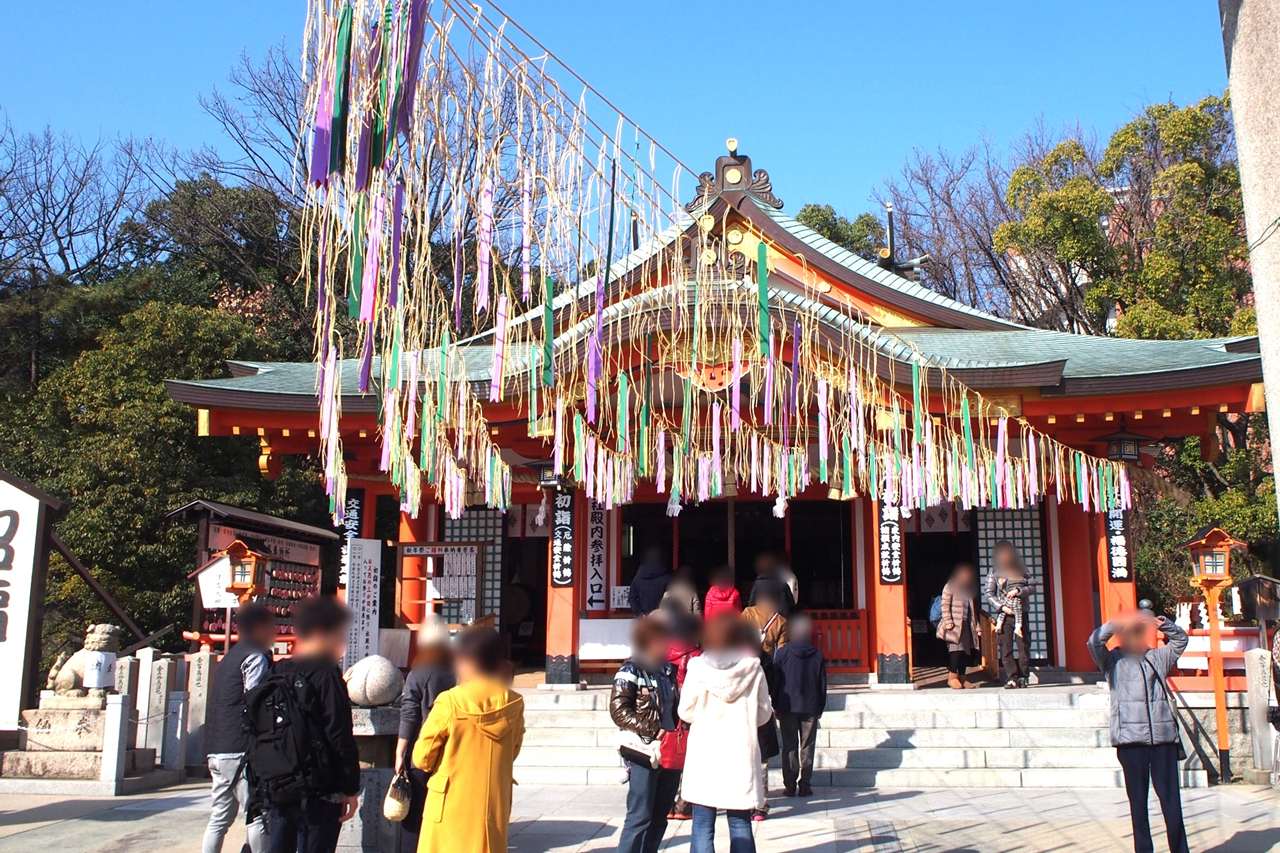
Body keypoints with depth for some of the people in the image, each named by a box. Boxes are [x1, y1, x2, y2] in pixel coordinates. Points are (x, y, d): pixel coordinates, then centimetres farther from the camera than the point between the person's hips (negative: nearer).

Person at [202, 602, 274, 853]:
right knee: (258, 816, -5)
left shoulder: (230, 657, 21)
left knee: (219, 818, 10)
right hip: (240, 750, -9)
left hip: (216, 750, 9)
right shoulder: (256, 657, -8)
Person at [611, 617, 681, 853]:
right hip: (643, 753, -7)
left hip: (671, 752, 7)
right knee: (640, 817, -6)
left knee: (659, 817, 11)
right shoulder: (630, 671, -8)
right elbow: (618, 710, -14)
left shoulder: (668, 669, 11)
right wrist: (653, 731, -18)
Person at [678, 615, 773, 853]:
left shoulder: (698, 667, -6)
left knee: (703, 827, 4)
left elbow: (686, 711, -1)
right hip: (741, 755, 1)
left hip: (704, 755, -1)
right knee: (740, 826, 9)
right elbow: (764, 713, 3)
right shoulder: (753, 667, -4)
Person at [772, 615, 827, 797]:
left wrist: (776, 706, 4)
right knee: (807, 748, 7)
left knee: (789, 747, 6)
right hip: (810, 708, 1)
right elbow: (822, 684, 4)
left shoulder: (782, 653, -5)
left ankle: (790, 786, 4)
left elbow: (775, 680, -3)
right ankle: (805, 785, 5)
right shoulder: (818, 654, -1)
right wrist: (820, 708, 13)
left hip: (787, 707, -1)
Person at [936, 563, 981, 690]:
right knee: (956, 648, -16)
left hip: (967, 625, 7)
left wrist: (977, 626, 15)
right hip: (955, 624, -7)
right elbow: (945, 605, -7)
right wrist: (948, 621, -16)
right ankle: (952, 677, -11)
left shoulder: (970, 589, 20)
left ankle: (962, 678, 10)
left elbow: (974, 610, 21)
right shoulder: (950, 586, 0)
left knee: (966, 651, 4)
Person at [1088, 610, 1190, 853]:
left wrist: (1161, 623, 6)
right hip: (1130, 740, -2)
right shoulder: (1113, 660, 6)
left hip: (1163, 737, 2)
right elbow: (1094, 642, -9)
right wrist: (1118, 623, -13)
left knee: (1171, 799, 0)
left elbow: (1180, 639, 22)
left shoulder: (1157, 657, 16)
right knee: (1138, 800, 5)